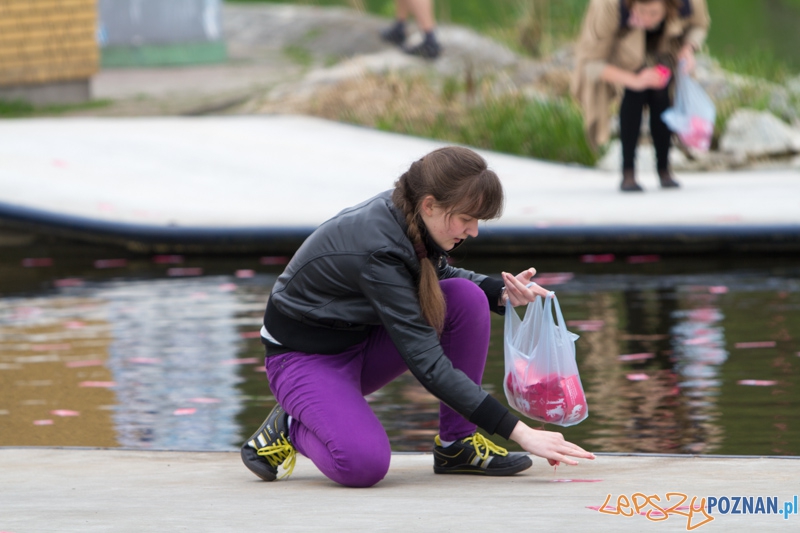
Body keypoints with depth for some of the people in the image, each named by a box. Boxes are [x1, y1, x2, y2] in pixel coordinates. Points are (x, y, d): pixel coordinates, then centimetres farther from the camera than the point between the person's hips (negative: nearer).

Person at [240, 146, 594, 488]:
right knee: (364, 464, -33)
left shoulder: (403, 213, -11)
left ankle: (458, 444, -6)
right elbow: (428, 365, -34)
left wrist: (502, 292, -8)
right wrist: (520, 432, -34)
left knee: (468, 298, -15)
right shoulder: (378, 249, -34)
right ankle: (289, 428, -1)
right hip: (306, 356, -8)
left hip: (363, 338, 8)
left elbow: (439, 274, 14)